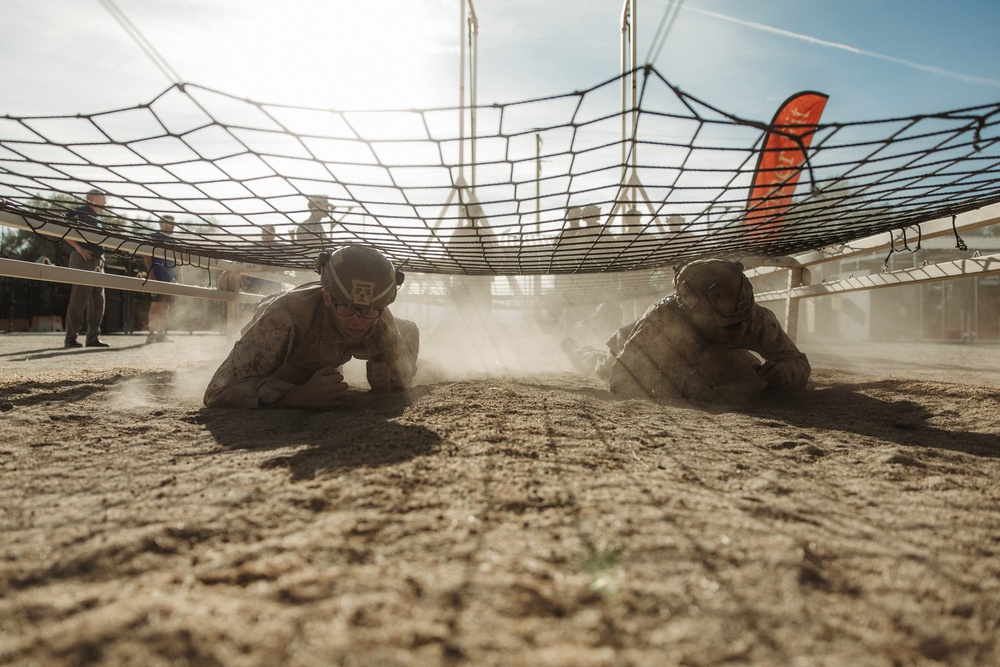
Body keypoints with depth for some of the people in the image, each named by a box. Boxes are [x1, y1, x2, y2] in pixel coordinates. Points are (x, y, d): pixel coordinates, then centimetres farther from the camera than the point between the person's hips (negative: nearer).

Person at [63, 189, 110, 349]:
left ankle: (93, 337, 11)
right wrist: (79, 248, -17)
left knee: (98, 301, 6)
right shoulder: (79, 212, -2)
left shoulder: (98, 217, 23)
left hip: (98, 262, 9)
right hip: (83, 259, -8)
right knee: (79, 299, -10)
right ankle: (70, 338, -6)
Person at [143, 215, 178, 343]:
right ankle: (152, 333, -7)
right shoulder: (153, 237, 2)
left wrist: (176, 279, 12)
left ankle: (162, 334, 10)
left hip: (170, 280, 6)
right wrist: (151, 276, -13)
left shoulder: (172, 241, 20)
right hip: (157, 279, -6)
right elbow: (147, 257, -5)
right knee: (156, 305, -9)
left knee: (165, 307, 6)